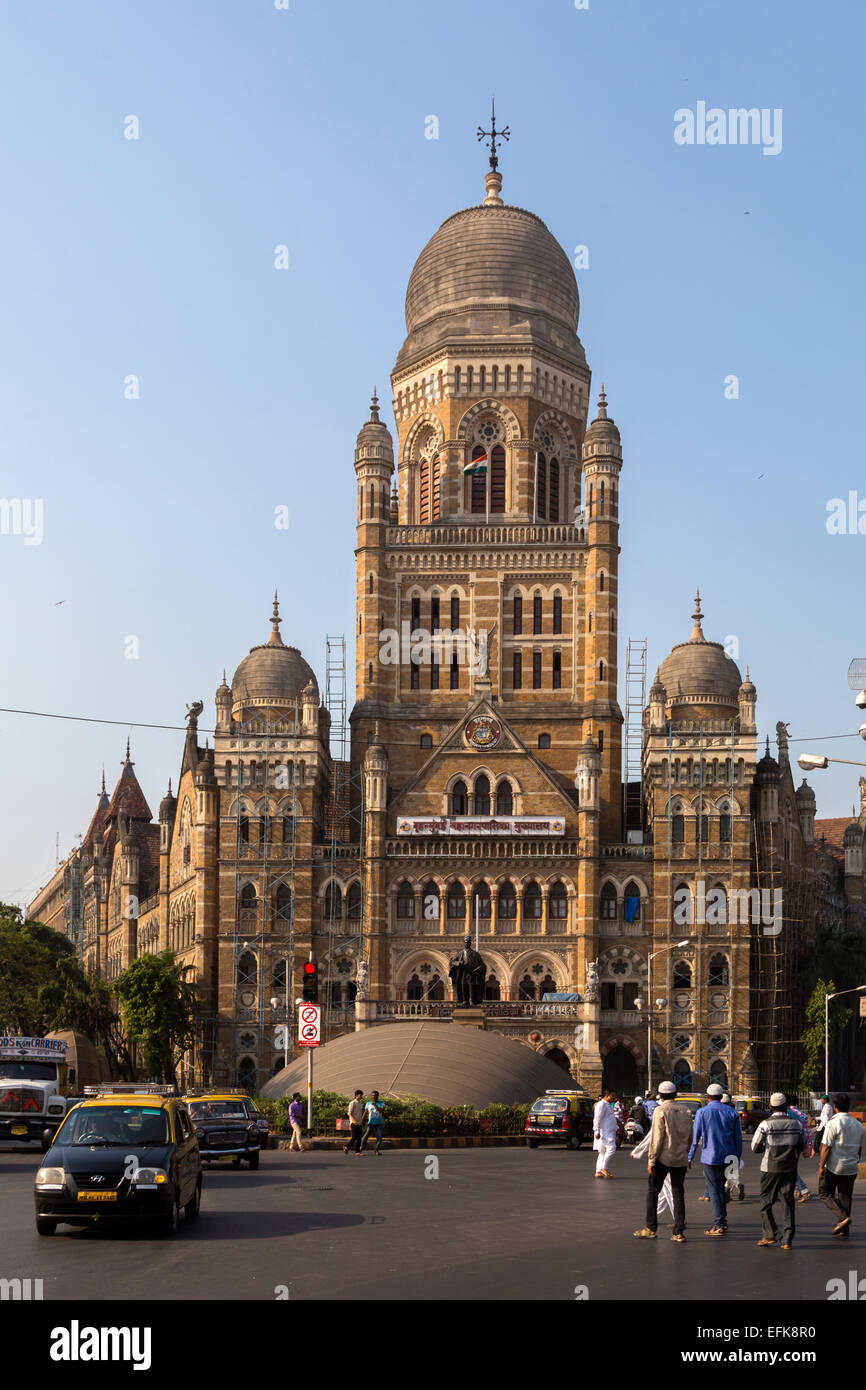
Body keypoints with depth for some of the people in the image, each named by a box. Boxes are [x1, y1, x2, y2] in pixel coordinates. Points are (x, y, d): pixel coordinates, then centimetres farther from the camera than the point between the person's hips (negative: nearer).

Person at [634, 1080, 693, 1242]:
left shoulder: (660, 1111, -10)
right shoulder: (686, 1112, 6)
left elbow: (657, 1138, -13)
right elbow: (689, 1137, 11)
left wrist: (651, 1160, -10)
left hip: (663, 1158, -5)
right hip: (681, 1159, 5)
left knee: (652, 1192, 6)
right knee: (678, 1194, 7)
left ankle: (651, 1229, 6)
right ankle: (678, 1233, 5)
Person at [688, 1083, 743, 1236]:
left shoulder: (702, 1112, -5)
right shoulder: (732, 1112, 5)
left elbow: (695, 1137, -5)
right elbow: (738, 1137, 8)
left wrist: (689, 1158, 0)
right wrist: (738, 1158, 16)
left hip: (710, 1157, -4)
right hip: (728, 1157, 4)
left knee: (714, 1190, -1)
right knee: (721, 1188, 17)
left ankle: (719, 1225, -4)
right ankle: (723, 1222, 18)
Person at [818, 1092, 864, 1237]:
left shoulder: (833, 1123, -14)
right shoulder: (858, 1125, 6)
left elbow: (826, 1148, -16)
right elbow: (860, 1149, 15)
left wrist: (821, 1167, -10)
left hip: (833, 1167, -5)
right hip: (851, 1168, 5)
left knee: (825, 1194, 8)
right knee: (845, 1197, 12)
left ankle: (843, 1217, -10)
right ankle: (844, 1228, 13)